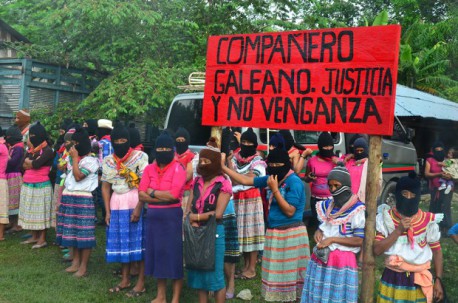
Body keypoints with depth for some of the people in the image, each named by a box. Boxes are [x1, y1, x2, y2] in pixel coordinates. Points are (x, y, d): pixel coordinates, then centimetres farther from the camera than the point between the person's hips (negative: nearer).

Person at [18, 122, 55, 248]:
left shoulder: (47, 150, -11)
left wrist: (28, 161, -2)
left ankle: (42, 239, 7)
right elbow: (23, 165, 4)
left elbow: (36, 164, -22)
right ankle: (34, 237, 25)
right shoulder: (31, 149, 13)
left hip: (41, 186, -8)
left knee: (41, 212, -1)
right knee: (32, 212, 13)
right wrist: (33, 162, -12)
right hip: (28, 186, 8)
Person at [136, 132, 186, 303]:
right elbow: (141, 195, -2)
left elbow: (174, 194, -20)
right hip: (153, 216, 5)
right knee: (157, 253, 12)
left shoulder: (178, 168, -8)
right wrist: (164, 197, -10)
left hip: (173, 217, -5)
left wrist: (152, 193, -8)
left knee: (174, 255, 0)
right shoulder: (149, 169, 7)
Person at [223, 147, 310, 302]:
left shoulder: (294, 182, -16)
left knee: (290, 272, 1)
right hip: (274, 232, 8)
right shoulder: (272, 178, 5)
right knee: (279, 271, 15)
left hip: (291, 233, -8)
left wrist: (275, 190, -21)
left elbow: (290, 211, -20)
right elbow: (246, 180, 11)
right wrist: (223, 168, 7)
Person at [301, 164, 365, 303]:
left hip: (342, 261, -6)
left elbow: (360, 240, -14)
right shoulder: (326, 205, 7)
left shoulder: (357, 209, -13)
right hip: (321, 258, 6)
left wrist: (332, 239, -17)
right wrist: (319, 232, -3)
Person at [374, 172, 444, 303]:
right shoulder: (385, 218, -7)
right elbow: (377, 250, -13)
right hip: (393, 279, 0)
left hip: (420, 279, 1)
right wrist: (398, 230, -19)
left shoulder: (428, 221, -5)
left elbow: (436, 250, 3)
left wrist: (438, 280, -2)